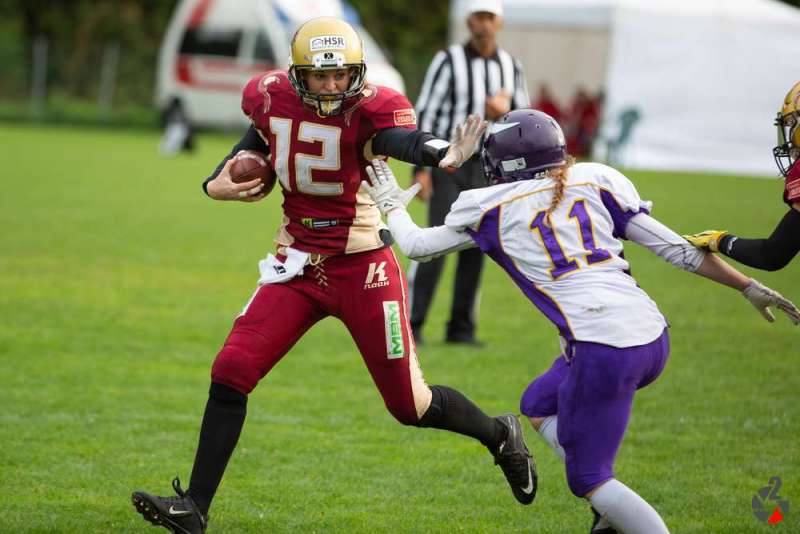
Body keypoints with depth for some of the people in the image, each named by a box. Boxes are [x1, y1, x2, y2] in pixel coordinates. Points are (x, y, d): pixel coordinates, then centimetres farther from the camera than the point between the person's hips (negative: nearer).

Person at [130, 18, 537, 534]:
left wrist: (446, 155, -66)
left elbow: (404, 138, -43)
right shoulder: (273, 99, -6)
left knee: (410, 405, 4)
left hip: (364, 269, -4)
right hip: (299, 263, 4)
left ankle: (500, 435, 35)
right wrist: (218, 184, -4)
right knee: (231, 373, -9)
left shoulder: (370, 110, -20)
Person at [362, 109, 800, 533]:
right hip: (652, 336, 6)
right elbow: (674, 247, 12)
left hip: (603, 347, -6)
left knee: (588, 478, 7)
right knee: (539, 406, 26)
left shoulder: (492, 208, 7)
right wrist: (748, 287, 19)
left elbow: (416, 246, 23)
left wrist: (391, 205, 43)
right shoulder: (594, 182, 15)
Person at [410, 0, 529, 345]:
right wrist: (420, 170, -16)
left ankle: (461, 328, 13)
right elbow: (425, 114, -9)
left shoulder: (510, 67, 5)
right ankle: (411, 324, -7)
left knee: (474, 250, 4)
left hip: (485, 169, 4)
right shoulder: (448, 61, -8)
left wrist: (504, 110, -16)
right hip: (446, 164, -4)